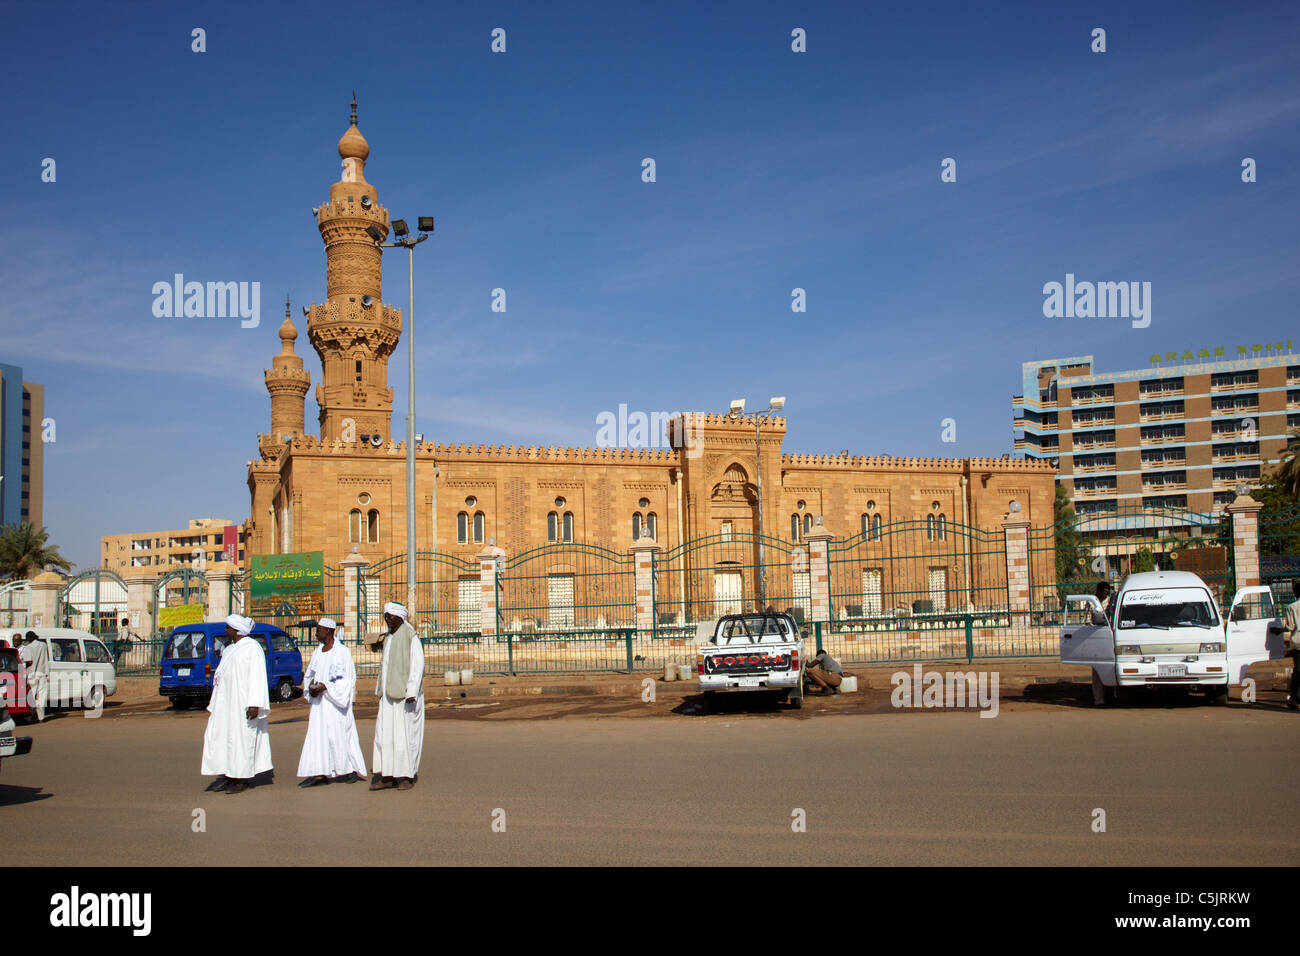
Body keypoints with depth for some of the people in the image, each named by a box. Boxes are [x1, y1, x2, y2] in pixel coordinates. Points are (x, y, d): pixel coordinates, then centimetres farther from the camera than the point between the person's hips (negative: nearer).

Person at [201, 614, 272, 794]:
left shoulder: (252, 648, -8)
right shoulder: (229, 649, 17)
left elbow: (257, 677, -14)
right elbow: (221, 676, 20)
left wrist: (254, 704, -21)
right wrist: (214, 704, 16)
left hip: (243, 703, -8)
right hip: (225, 703, 8)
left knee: (242, 738, -4)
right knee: (220, 736, 3)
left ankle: (242, 779, 2)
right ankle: (226, 775, 9)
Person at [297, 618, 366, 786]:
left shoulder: (342, 652, -9)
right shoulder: (317, 652, 12)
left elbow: (348, 679, -12)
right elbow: (309, 675, 16)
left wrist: (325, 687, -20)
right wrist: (311, 688, -6)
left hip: (335, 701, -7)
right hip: (319, 702, 7)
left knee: (339, 736, -3)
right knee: (317, 735, 1)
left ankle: (353, 770, 10)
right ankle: (321, 774, 0)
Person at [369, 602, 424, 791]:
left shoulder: (410, 636, -11)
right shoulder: (388, 637, 14)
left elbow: (417, 664, -15)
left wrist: (411, 692, -22)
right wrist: (381, 691, 19)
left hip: (405, 693, -8)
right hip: (389, 694, 8)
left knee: (406, 733, -2)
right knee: (385, 733, 3)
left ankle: (408, 776, 7)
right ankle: (388, 776, 5)